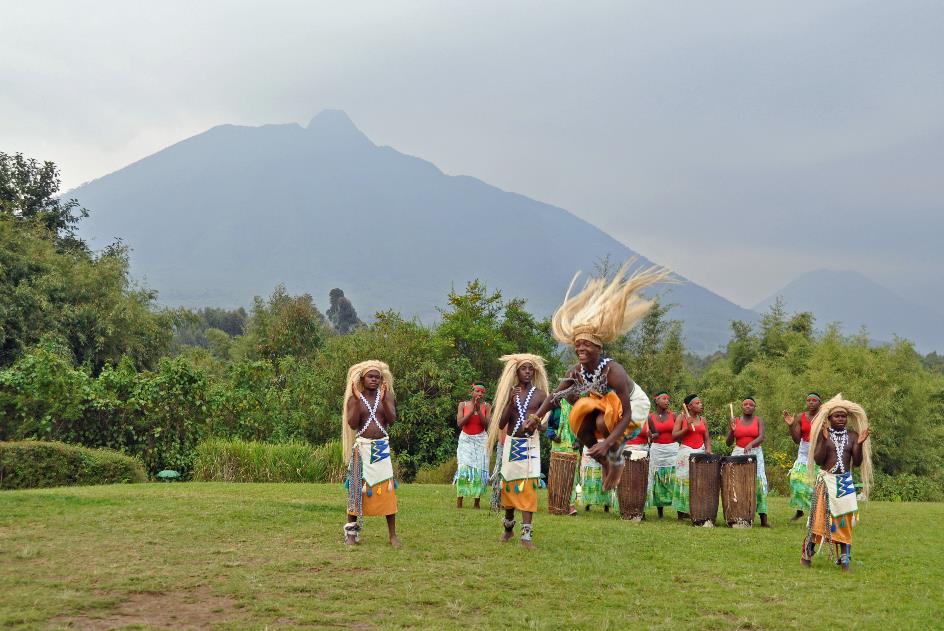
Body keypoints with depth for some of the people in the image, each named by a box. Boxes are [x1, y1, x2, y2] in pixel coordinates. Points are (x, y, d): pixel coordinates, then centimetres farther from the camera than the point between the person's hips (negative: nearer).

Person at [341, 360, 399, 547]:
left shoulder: (387, 397, 6)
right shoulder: (354, 399, 1)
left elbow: (392, 419, -8)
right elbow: (352, 424, -13)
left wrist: (384, 398, -12)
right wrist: (357, 399, -15)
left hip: (382, 447, 1)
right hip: (362, 447, -1)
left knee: (387, 489, -2)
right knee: (358, 488, 0)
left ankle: (393, 534, 2)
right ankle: (351, 532, 9)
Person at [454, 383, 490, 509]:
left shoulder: (485, 406, 1)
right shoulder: (463, 405, 1)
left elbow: (486, 425, -7)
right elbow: (459, 423, -9)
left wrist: (478, 410, -17)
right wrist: (472, 410, -16)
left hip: (480, 441, 1)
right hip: (466, 440, -1)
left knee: (479, 470, -3)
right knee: (463, 469, -9)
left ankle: (477, 502, -1)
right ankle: (459, 501, -10)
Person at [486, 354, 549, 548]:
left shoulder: (540, 394, 2)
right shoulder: (509, 393, 6)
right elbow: (500, 425, -1)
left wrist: (536, 424, -21)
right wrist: (511, 402, -11)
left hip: (531, 444, -2)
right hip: (511, 444, 2)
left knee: (528, 487, -11)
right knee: (508, 485, 8)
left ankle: (526, 534, -14)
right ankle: (508, 527, 27)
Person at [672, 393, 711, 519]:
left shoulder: (702, 419, 12)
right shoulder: (681, 417, 1)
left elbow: (707, 438, 14)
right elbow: (674, 436, -5)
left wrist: (708, 448, -5)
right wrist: (687, 428, -16)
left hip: (700, 452, 4)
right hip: (686, 452, -4)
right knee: (684, 480, -3)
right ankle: (682, 511, 3)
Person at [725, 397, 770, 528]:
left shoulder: (758, 420, 4)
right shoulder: (735, 421, 7)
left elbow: (761, 437, -12)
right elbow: (728, 442, 5)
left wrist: (751, 444, -31)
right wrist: (732, 430, -12)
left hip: (755, 454, -1)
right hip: (738, 454, 1)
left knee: (759, 482, -8)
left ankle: (763, 519, -9)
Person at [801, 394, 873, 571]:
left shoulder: (853, 435, 5)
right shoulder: (823, 434, -2)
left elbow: (857, 462, 0)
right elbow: (818, 460, -10)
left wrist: (860, 444, -14)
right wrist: (824, 439, -18)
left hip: (845, 482, 3)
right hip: (826, 480, -2)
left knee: (845, 520, 2)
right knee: (819, 517, -3)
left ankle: (845, 560, 7)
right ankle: (807, 554, 10)